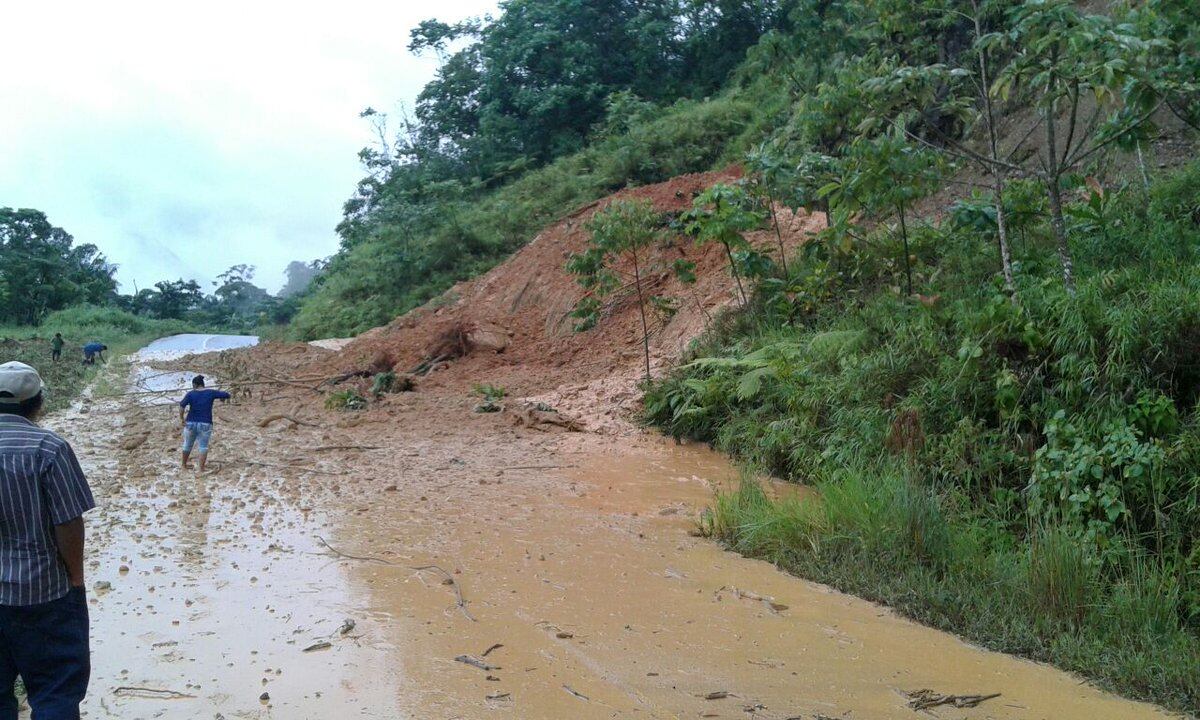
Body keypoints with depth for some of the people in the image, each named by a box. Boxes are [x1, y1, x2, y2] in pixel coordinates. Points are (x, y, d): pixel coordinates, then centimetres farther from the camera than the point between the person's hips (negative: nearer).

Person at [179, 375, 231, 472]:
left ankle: (183, 464, 36)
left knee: (188, 444, 19)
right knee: (203, 446, 3)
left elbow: (182, 405, -19)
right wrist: (223, 398, 21)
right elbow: (228, 395, 0)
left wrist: (181, 418, -10)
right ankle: (201, 468, -7)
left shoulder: (191, 394, -5)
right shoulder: (211, 393, -3)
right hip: (205, 424, -1)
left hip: (191, 423, 1)